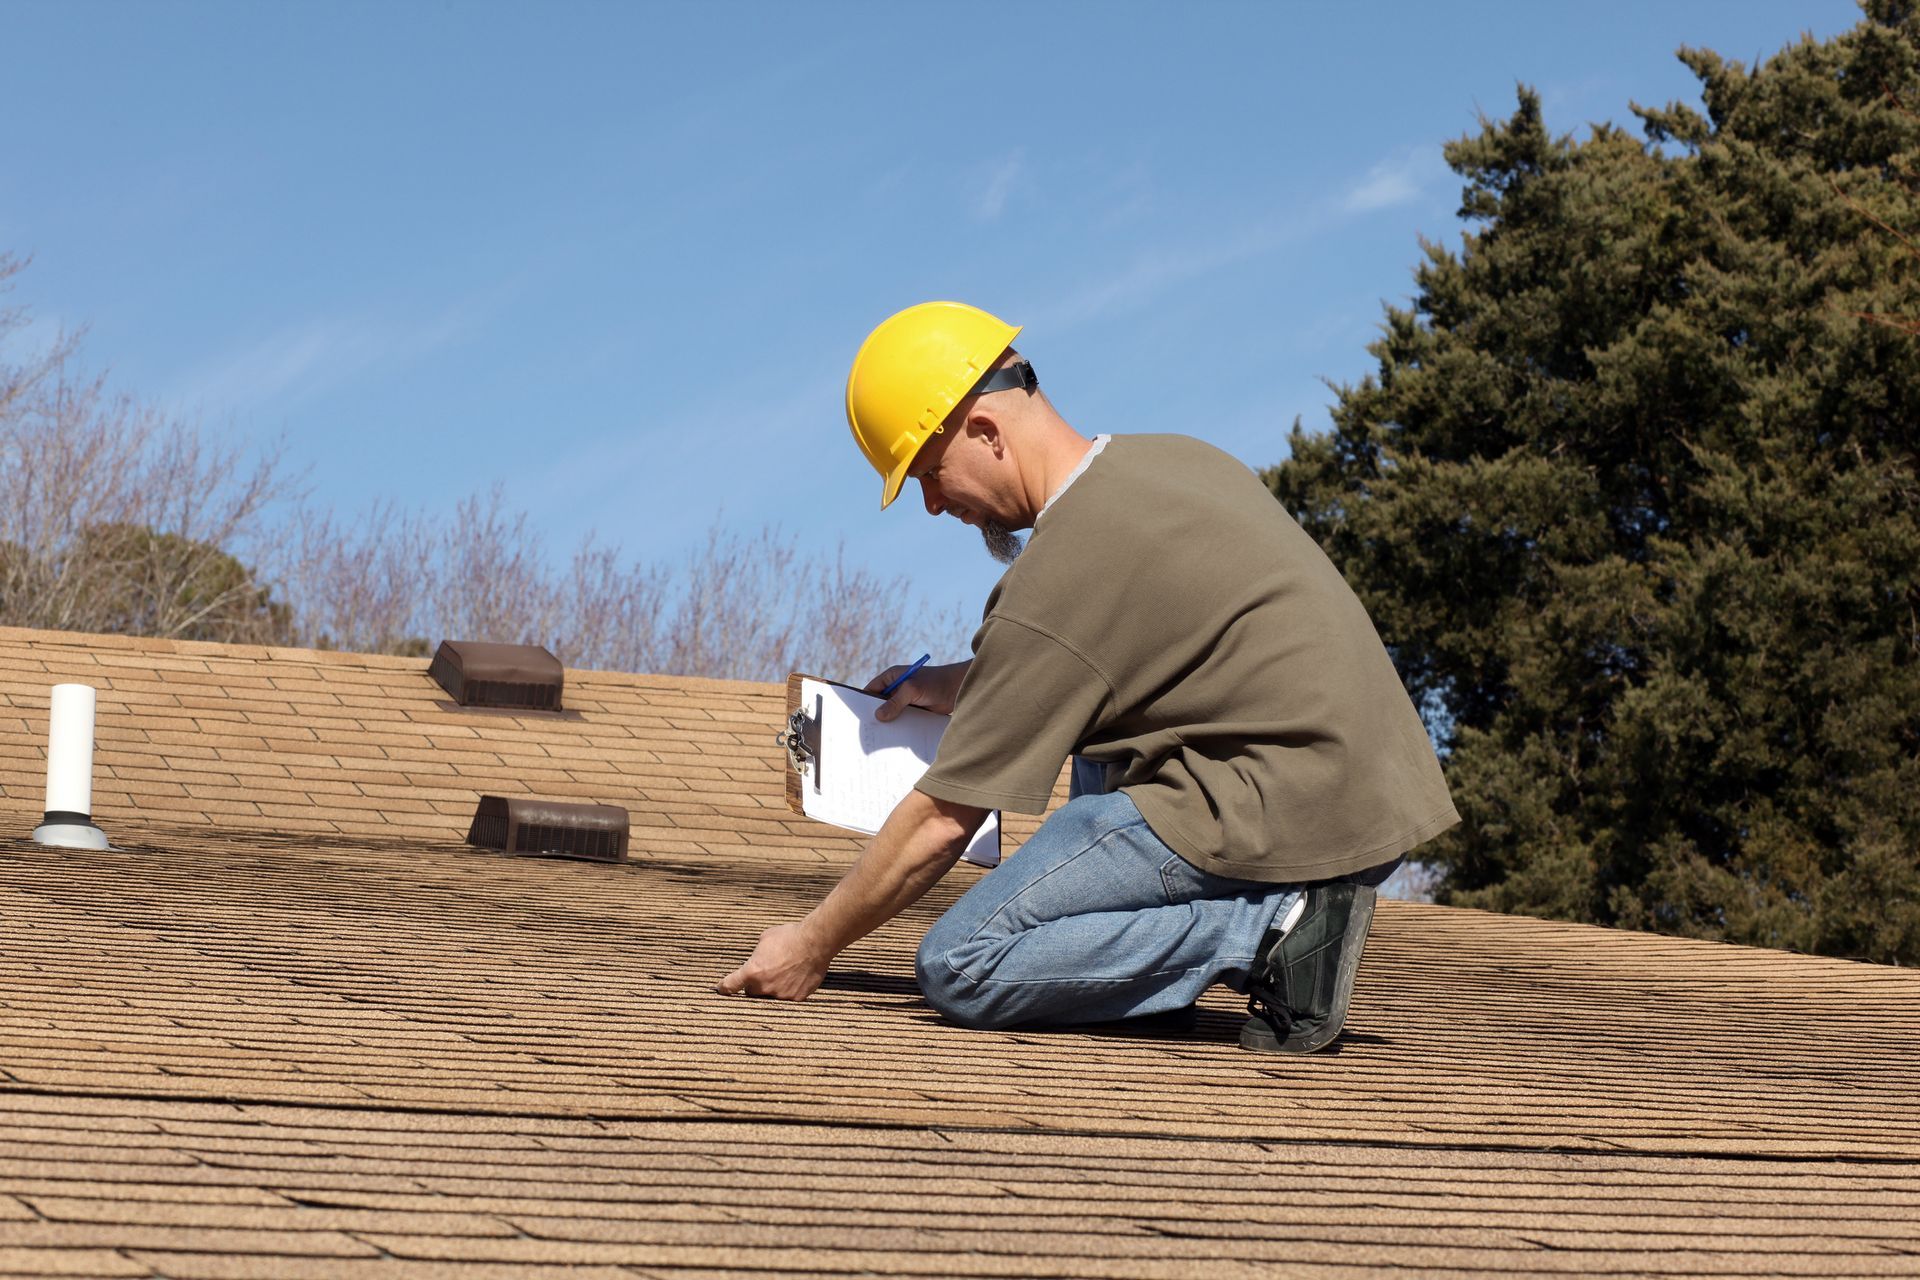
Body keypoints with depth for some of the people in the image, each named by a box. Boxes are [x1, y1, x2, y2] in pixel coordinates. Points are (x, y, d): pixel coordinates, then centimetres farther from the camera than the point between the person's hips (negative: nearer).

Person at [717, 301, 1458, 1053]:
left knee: (958, 968, -7)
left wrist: (814, 944, 5)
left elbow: (942, 820, -8)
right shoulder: (1179, 459, 13)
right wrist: (966, 687, 28)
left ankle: (1271, 930, -11)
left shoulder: (1061, 579, -13)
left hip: (1285, 816, -9)